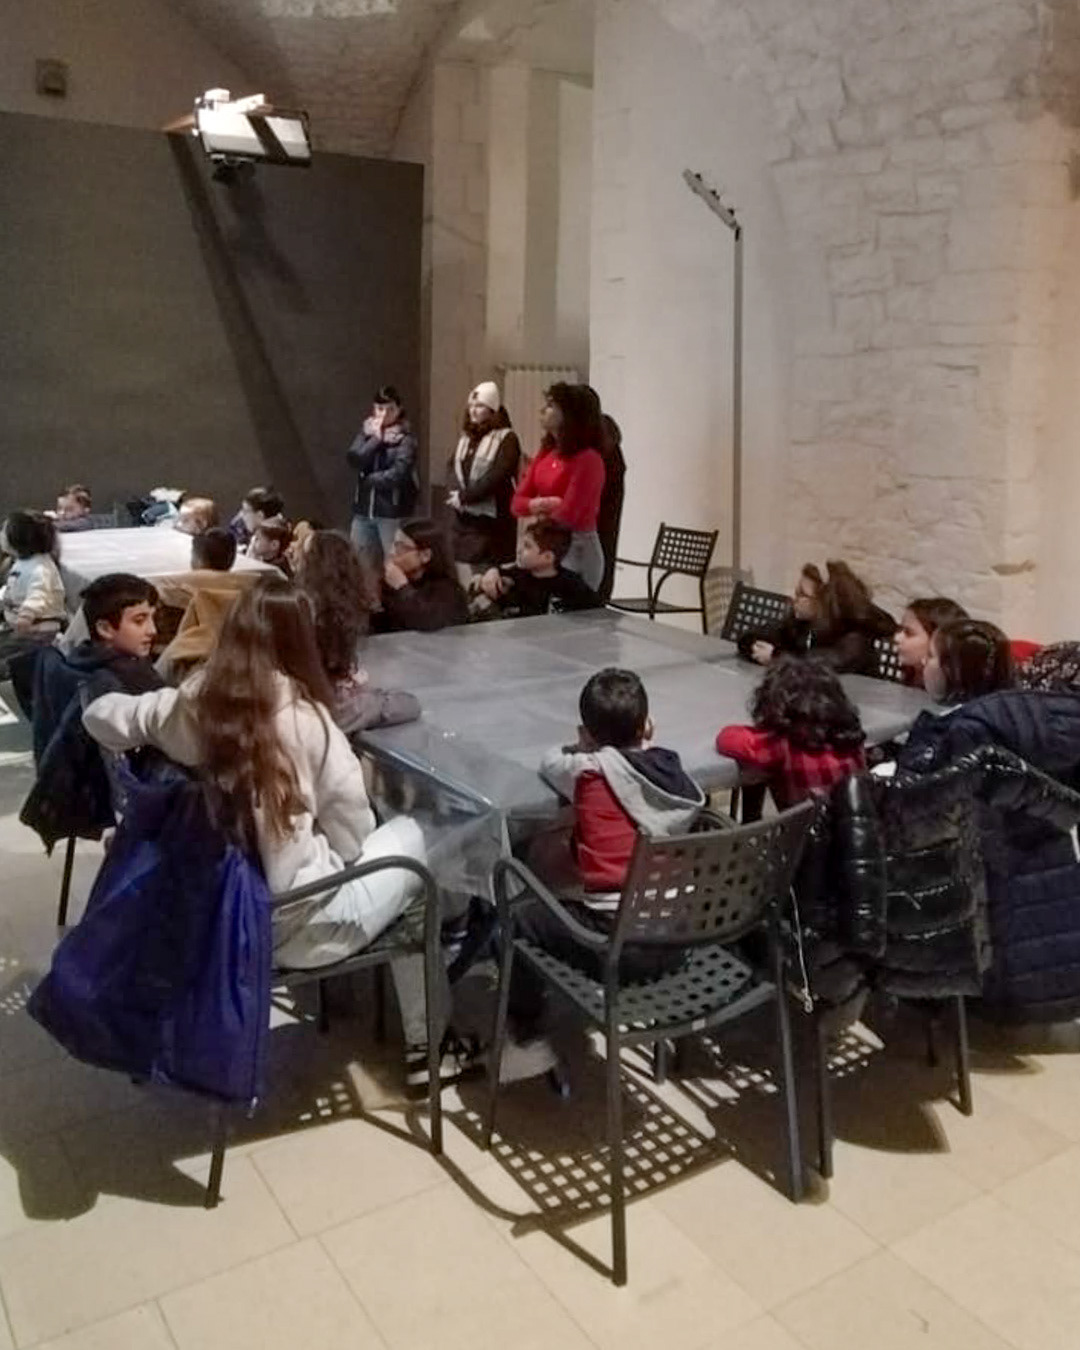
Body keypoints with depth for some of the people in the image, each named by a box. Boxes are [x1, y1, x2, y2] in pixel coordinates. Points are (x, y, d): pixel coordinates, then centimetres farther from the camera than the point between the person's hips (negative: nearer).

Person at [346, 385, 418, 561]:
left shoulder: (405, 438, -5)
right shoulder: (367, 432, 11)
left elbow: (399, 474, -18)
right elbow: (354, 459, -4)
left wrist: (369, 480, -6)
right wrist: (376, 439, -10)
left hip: (392, 512, -5)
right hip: (363, 510, 5)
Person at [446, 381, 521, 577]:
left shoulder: (506, 438, -6)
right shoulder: (465, 437, 17)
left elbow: (497, 476, -17)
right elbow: (451, 467, 9)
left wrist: (465, 497, -15)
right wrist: (457, 492, -12)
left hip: (491, 519, -7)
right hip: (462, 518, 7)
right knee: (465, 580, 11)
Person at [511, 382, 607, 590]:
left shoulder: (588, 459, -15)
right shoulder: (546, 452, 8)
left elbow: (567, 516, -18)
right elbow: (517, 503, 6)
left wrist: (536, 511, 0)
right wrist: (544, 504, -13)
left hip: (577, 549, -7)